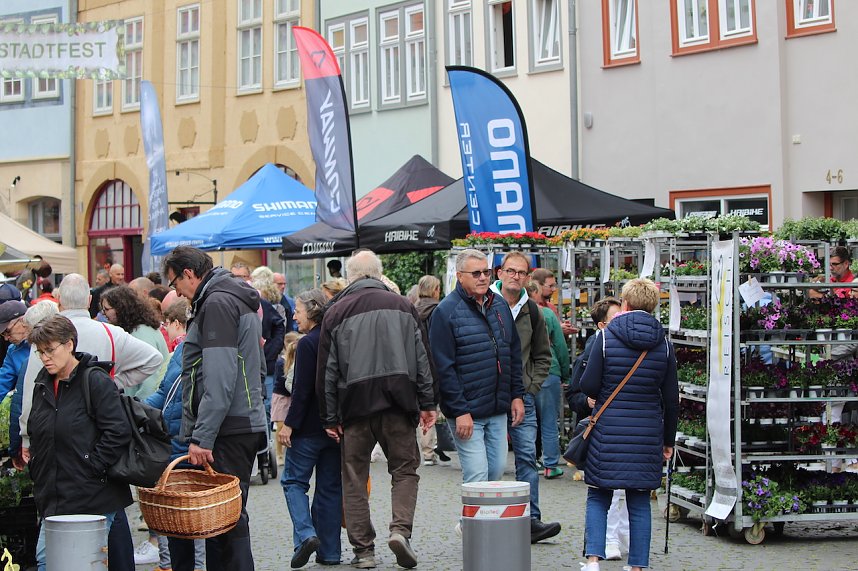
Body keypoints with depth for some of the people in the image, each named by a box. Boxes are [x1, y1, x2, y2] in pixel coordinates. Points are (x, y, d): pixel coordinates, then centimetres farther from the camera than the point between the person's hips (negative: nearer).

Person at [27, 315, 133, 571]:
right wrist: (37, 473, 15)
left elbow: (118, 433, -16)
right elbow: (35, 432, 24)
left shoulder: (96, 381, -10)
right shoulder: (43, 383, 13)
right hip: (53, 498, 7)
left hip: (93, 499, -7)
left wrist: (93, 468, -15)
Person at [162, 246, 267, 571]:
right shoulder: (238, 300, 20)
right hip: (247, 425, 10)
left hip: (227, 432, -10)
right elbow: (257, 369, 25)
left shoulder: (217, 303, -12)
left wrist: (202, 437, -22)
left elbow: (219, 379, -21)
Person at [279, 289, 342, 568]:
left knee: (293, 480, 5)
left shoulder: (307, 343, -13)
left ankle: (305, 534, -13)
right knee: (330, 485, 10)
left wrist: (289, 424, -13)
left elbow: (302, 389, -17)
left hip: (309, 427, -7)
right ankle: (329, 551, 12)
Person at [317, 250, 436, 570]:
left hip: (355, 403, 0)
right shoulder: (402, 306, 9)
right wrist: (427, 404, 8)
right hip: (398, 402, 1)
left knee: (354, 479, 8)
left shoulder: (336, 312, 6)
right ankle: (400, 529, -9)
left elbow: (327, 369, 4)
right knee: (405, 469, 11)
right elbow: (422, 357, 6)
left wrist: (330, 418, 8)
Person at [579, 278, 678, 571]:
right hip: (647, 435, 2)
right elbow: (671, 398, 5)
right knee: (639, 502, 9)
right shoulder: (663, 344, 3)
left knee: (598, 497, 8)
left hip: (609, 430, -2)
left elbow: (588, 386, -8)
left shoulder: (606, 337, -5)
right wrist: (668, 440, 14)